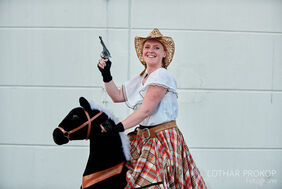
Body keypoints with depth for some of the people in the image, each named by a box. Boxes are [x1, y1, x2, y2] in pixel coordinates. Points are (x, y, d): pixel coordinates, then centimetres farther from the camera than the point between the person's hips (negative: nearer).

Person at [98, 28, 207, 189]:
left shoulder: (162, 75, -12)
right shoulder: (141, 78, 15)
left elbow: (146, 110, -18)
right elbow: (117, 96, 19)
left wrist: (118, 127, -22)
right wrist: (106, 75, 7)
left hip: (163, 138, -8)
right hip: (143, 138, 8)